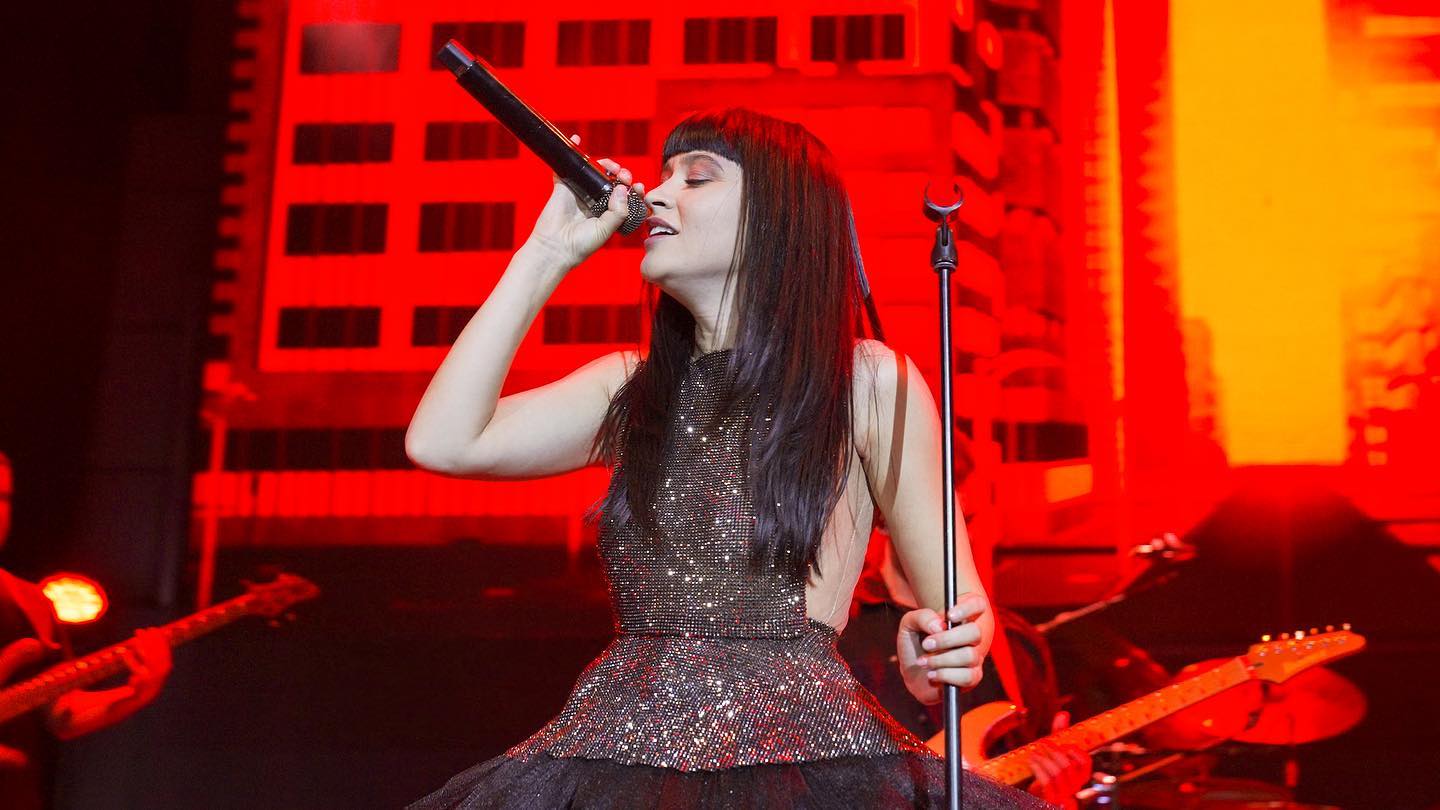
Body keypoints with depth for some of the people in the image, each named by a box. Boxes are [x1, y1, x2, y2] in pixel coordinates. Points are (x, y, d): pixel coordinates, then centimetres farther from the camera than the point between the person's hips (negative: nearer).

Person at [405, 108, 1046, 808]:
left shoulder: (868, 382, 7)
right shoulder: (630, 389, 18)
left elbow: (952, 592, 10)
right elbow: (441, 443, 6)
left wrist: (933, 658, -14)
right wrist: (549, 252, 10)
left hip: (800, 749, -3)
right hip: (616, 750, 3)